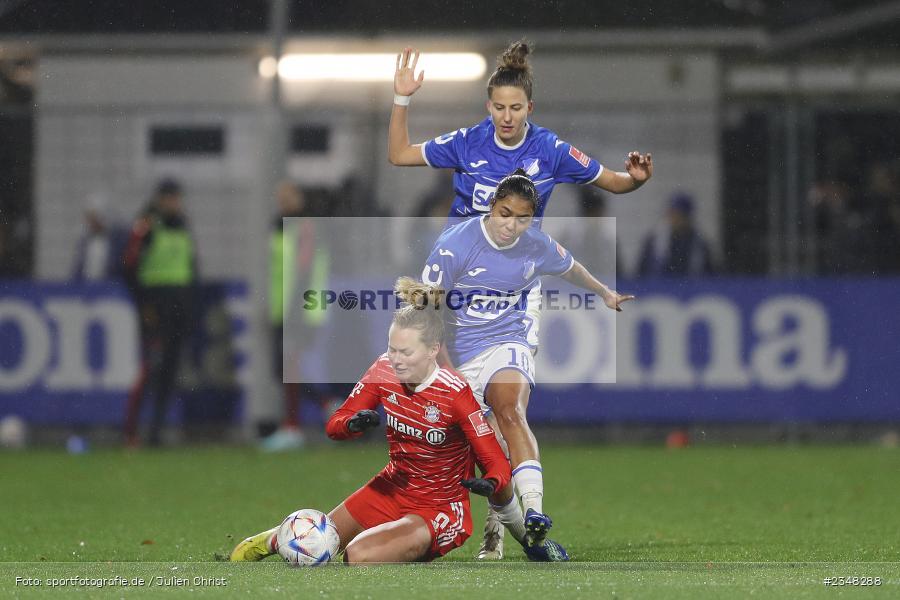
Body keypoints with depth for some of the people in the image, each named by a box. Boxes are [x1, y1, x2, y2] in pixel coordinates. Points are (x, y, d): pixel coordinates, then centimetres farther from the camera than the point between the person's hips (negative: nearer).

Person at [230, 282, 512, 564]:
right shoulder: (384, 371, -10)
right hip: (391, 488, 5)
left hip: (439, 509, -5)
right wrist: (352, 424, -25)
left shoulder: (454, 393, -24)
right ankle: (275, 540, 47)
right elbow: (334, 425, -1)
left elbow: (498, 463, -20)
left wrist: (488, 483, -43)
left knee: (357, 555, -26)